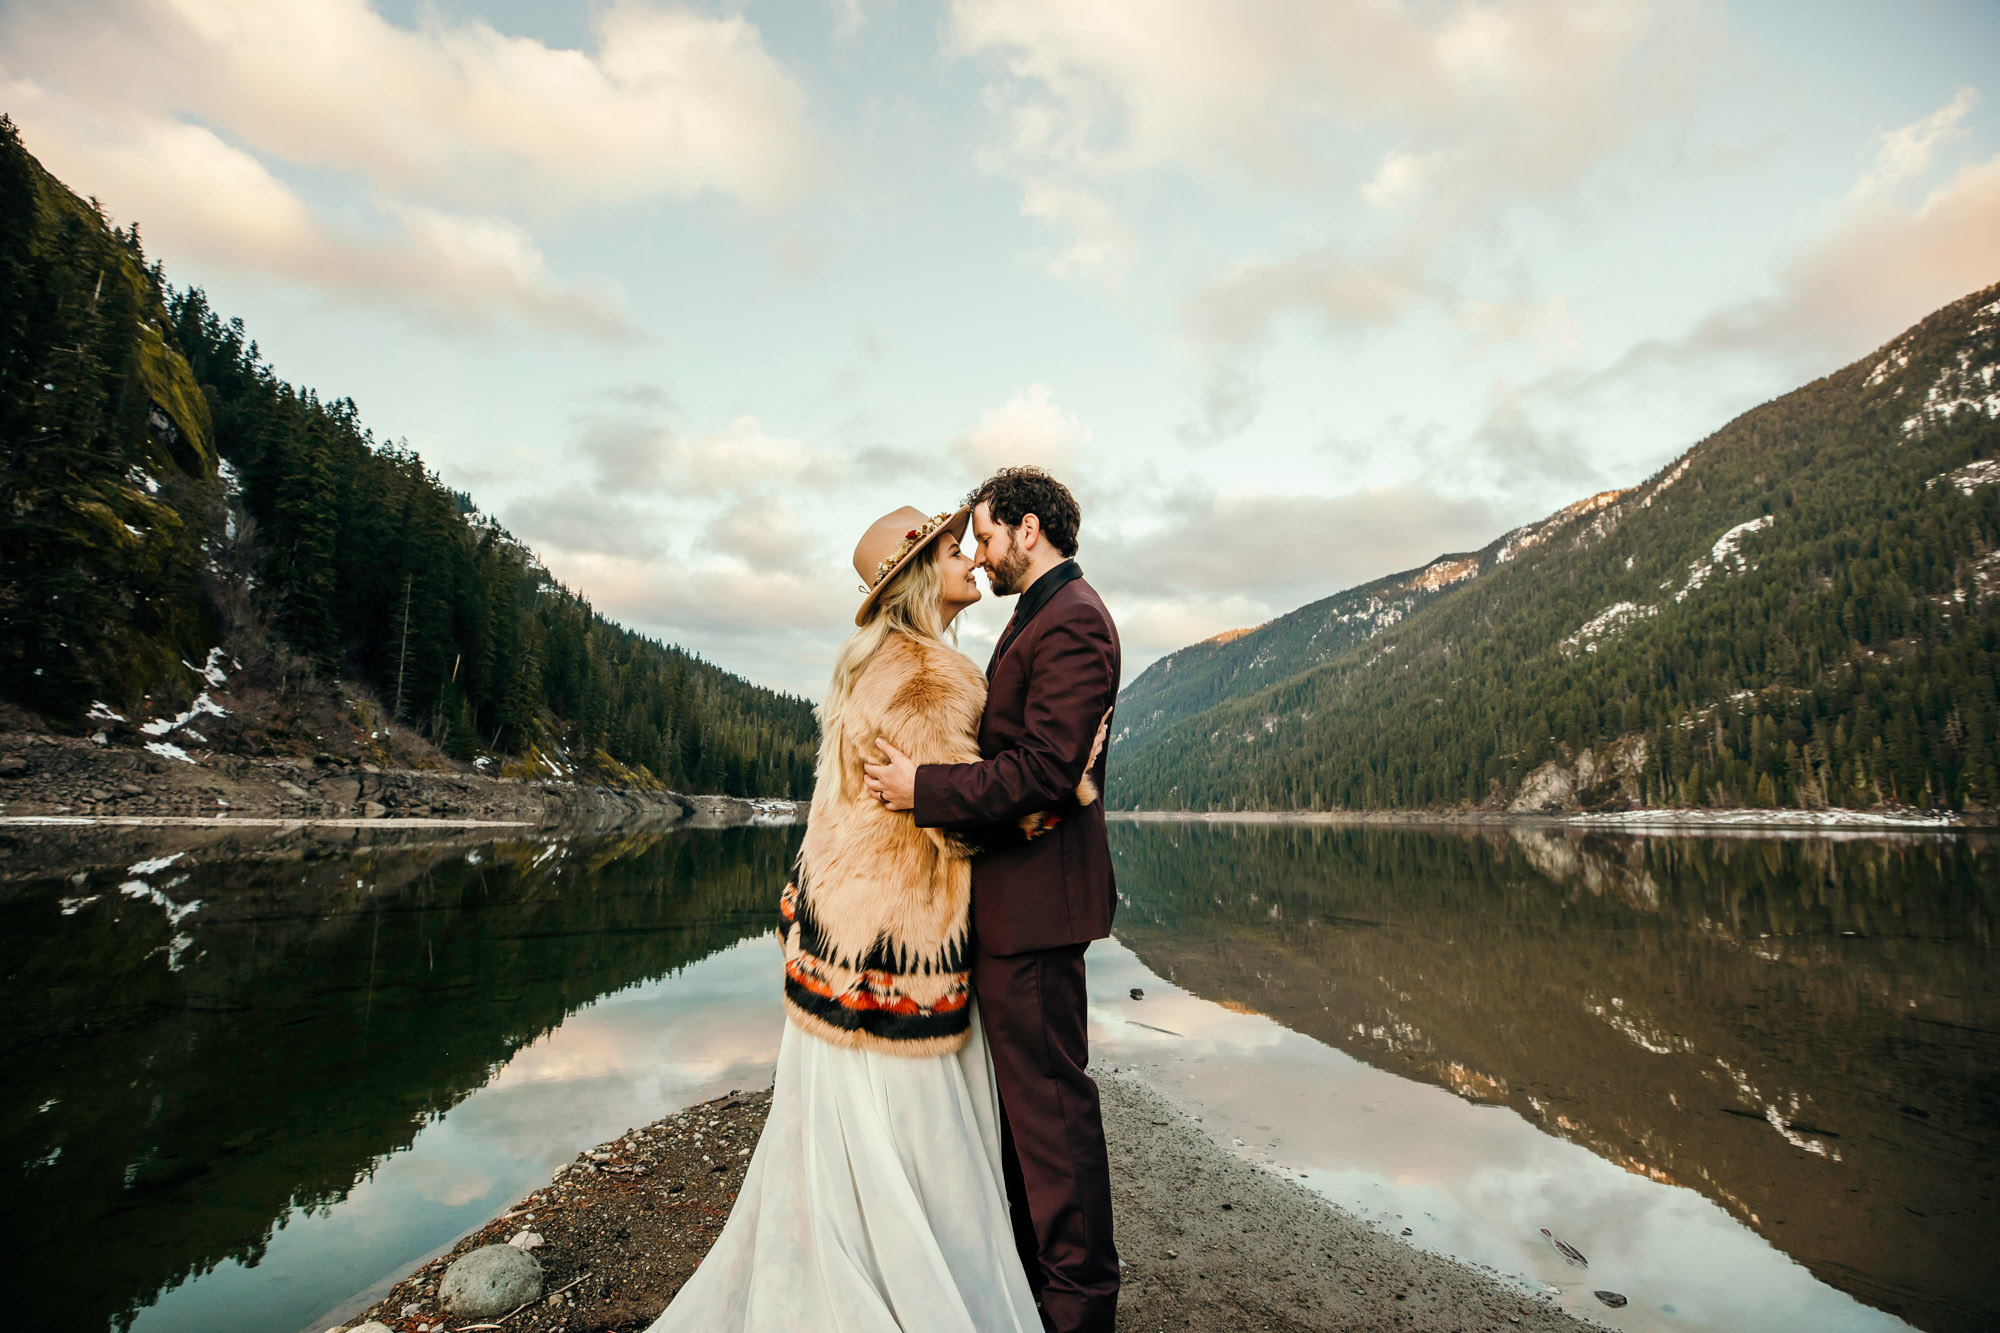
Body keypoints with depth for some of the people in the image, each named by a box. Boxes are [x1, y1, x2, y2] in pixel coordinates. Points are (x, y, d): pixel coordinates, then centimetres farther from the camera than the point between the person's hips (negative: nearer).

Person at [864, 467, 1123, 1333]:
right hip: (1015, 887, 11)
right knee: (1024, 1089, 20)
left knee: (1049, 1094, 1)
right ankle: (1032, 1262, 36)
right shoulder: (1041, 615, 17)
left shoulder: (1071, 620, -16)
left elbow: (1044, 768, -24)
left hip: (1034, 890, -11)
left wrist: (926, 788, -21)